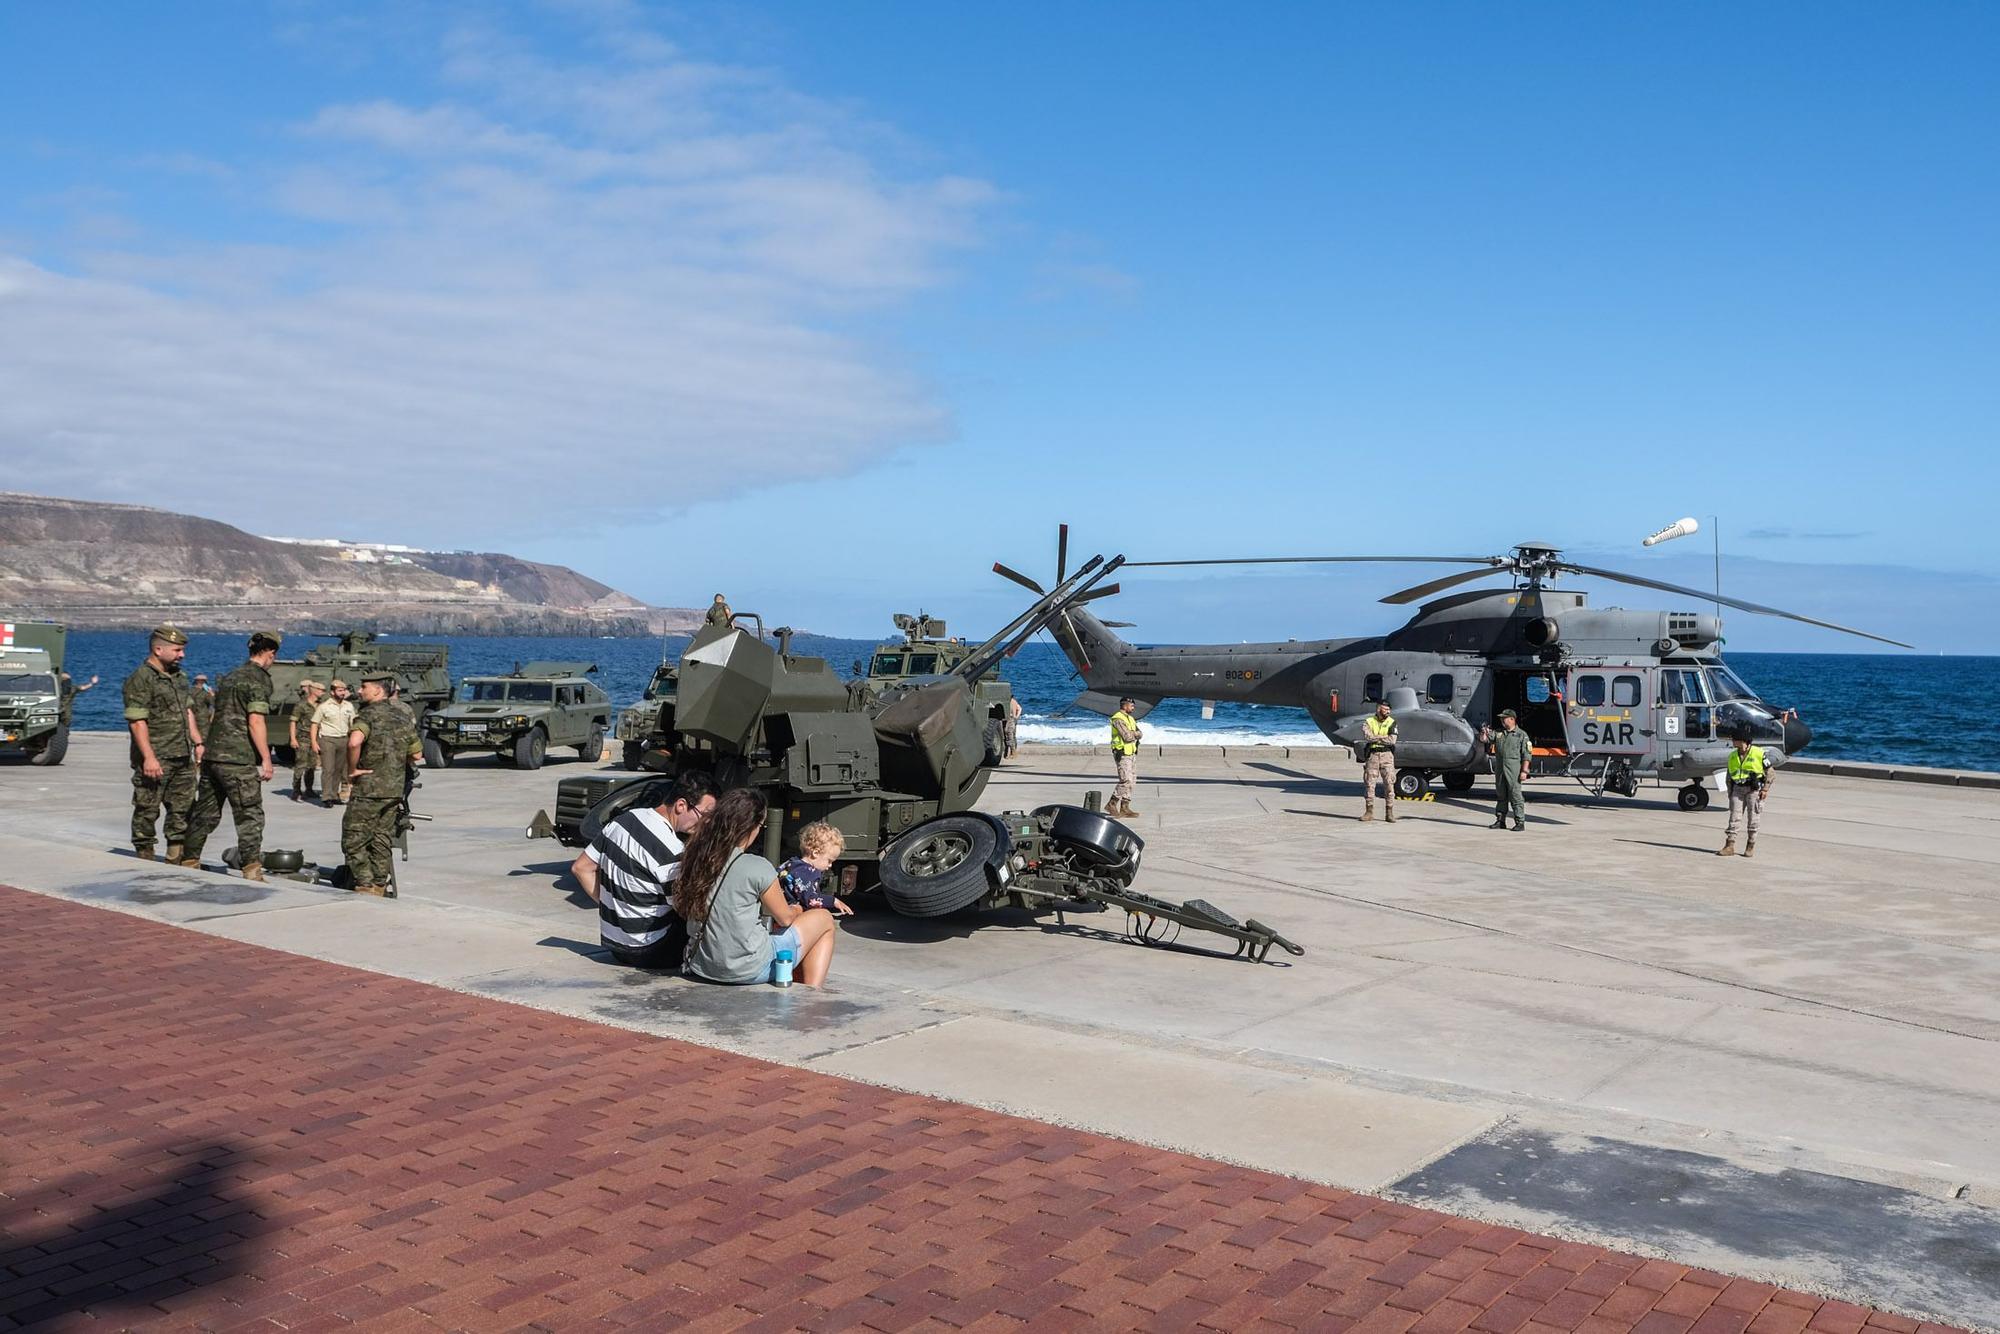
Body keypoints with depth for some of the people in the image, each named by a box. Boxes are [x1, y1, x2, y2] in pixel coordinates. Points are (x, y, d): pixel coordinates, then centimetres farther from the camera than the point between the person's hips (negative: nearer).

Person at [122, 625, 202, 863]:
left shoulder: (178, 676, 16)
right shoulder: (140, 679, -11)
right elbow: (137, 721, -17)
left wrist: (197, 743, 14)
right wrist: (149, 757, -23)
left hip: (183, 758, 8)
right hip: (155, 760, -8)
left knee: (183, 808, 10)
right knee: (147, 811, -1)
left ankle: (176, 859, 17)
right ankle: (145, 859, 6)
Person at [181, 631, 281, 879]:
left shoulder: (231, 677, 17)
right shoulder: (259, 679, -9)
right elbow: (255, 722, -17)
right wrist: (266, 759, -15)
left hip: (212, 755, 8)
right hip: (238, 759, -8)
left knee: (205, 814, 15)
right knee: (250, 817, -4)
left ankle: (187, 863, 20)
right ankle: (252, 873, -8)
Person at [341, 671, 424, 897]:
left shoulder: (368, 715, -10)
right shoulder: (400, 719, 13)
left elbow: (354, 742, -30)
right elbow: (417, 755, 18)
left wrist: (352, 770, -18)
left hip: (368, 788, -7)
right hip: (394, 791, 7)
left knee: (354, 839, 0)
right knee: (382, 840, 13)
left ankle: (365, 885, -4)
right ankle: (380, 887, 15)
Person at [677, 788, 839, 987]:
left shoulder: (696, 859, -2)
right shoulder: (758, 868, -19)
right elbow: (785, 918, -3)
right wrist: (797, 910, 19)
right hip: (747, 971, -7)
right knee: (824, 920, 12)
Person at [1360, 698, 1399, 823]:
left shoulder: (1392, 722, 4)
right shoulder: (1368, 722, 3)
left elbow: (1392, 741, -10)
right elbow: (1367, 736, -15)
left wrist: (1375, 738, -9)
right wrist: (1384, 737, -11)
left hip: (1387, 755, 0)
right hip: (1372, 755, 0)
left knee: (1389, 784, -2)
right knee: (1369, 783, 1)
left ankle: (1389, 813, 3)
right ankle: (1369, 812, 9)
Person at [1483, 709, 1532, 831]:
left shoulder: (1521, 735, 0)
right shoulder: (1498, 733, 15)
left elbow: (1527, 755, -4)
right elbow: (1484, 739, 9)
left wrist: (1524, 771, -12)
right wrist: (1483, 733, -14)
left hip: (1513, 769, -5)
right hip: (1499, 768, 5)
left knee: (1516, 795, -6)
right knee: (1500, 795, 10)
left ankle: (1520, 822, -3)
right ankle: (1500, 820, 17)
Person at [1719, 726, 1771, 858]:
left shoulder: (1758, 753, -6)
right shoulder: (1733, 756, 10)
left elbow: (1769, 771, -2)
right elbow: (1729, 775, 17)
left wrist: (1765, 789, -9)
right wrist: (1730, 791, 12)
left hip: (1753, 789, -4)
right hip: (1737, 789, 4)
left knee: (1752, 819, 3)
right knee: (1734, 818, -2)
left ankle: (1751, 847, 13)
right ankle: (1729, 846, -5)